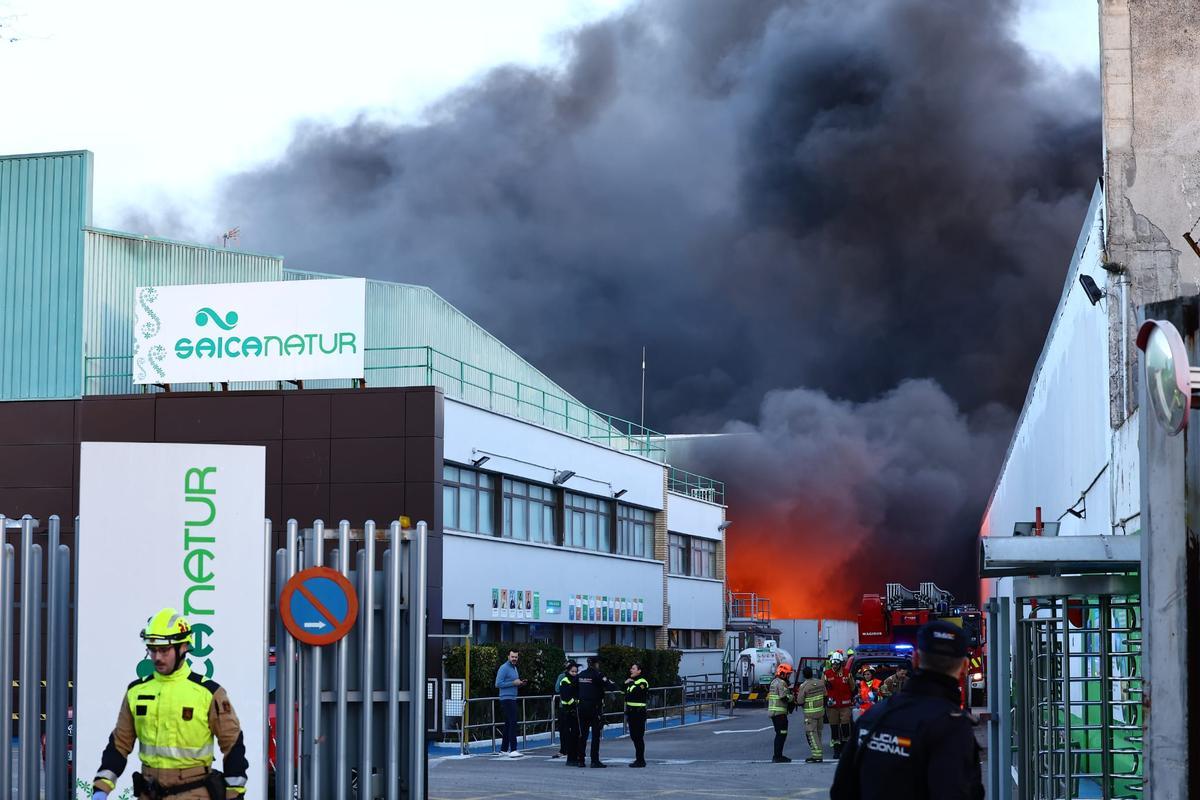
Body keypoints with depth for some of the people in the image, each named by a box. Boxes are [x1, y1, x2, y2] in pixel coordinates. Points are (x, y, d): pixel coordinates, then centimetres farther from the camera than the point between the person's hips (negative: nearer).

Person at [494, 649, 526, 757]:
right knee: (512, 723, -16)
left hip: (512, 699, 10)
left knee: (508, 724, 11)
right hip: (506, 699, -10)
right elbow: (498, 684, -18)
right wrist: (513, 683, -18)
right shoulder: (504, 668, -10)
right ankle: (513, 750, -21)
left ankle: (504, 749, 17)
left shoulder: (514, 668, 18)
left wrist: (520, 684, 6)